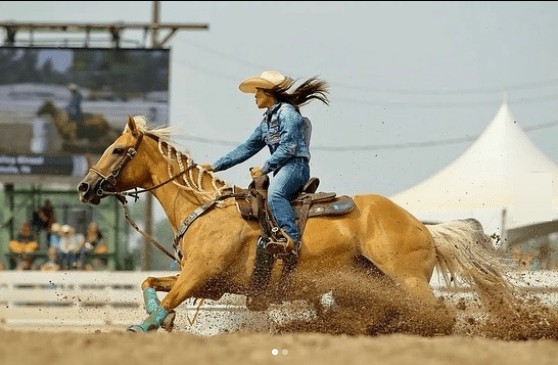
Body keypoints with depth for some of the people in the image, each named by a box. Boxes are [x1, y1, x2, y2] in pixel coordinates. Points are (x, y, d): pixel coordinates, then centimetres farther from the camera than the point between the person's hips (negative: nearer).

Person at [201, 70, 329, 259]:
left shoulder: (287, 112, -6)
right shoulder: (268, 121, 23)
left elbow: (288, 148, -16)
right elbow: (247, 148, 23)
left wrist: (265, 168, -16)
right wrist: (216, 166, 19)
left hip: (295, 165, -11)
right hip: (281, 170, 11)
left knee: (274, 193, -34)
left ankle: (292, 239, -48)